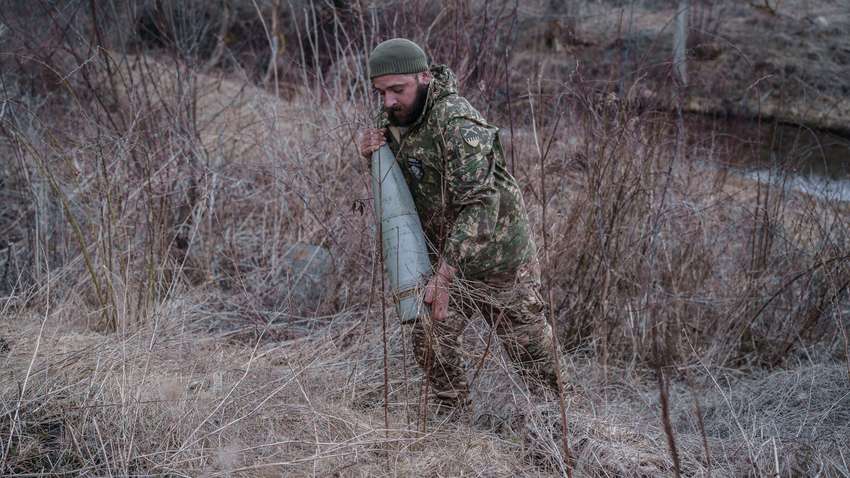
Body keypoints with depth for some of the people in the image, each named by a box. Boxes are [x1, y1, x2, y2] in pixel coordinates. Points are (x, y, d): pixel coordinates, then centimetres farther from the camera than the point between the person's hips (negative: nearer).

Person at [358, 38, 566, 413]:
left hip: (498, 254, -7)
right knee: (430, 344, 7)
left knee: (531, 349, 10)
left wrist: (445, 276, -37)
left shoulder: (457, 122, -30)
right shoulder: (393, 118, -3)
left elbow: (480, 205, -34)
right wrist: (372, 153, -11)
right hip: (446, 253, 7)